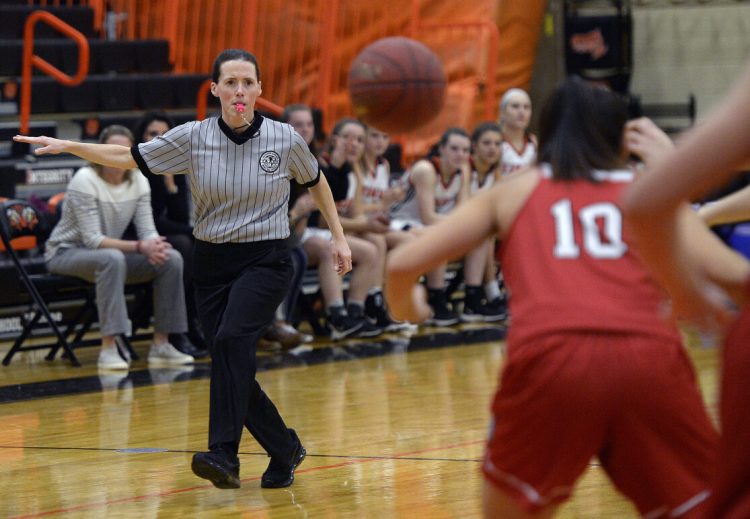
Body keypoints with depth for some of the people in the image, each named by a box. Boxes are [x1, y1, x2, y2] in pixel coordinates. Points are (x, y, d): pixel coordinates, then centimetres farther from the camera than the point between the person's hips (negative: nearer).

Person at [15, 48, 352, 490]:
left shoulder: (285, 139, -6)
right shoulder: (193, 138, -4)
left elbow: (316, 180, 13)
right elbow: (128, 157, 0)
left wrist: (339, 237, 15)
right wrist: (67, 146, -11)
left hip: (265, 261, -3)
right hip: (212, 265, 3)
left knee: (231, 339, -28)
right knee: (234, 368, 1)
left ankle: (224, 455, -34)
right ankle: (286, 450, 24)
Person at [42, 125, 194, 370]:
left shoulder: (138, 180, -2)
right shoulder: (84, 181, -21)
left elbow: (147, 230, -4)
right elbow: (92, 239, -26)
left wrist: (154, 245, -30)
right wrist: (139, 247, -35)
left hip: (109, 250, 6)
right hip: (66, 253, -6)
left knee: (171, 258, -15)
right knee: (112, 258, -40)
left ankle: (161, 345, -12)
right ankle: (108, 349, -38)